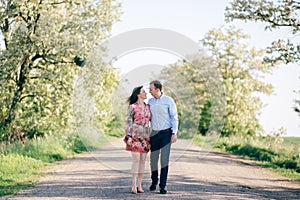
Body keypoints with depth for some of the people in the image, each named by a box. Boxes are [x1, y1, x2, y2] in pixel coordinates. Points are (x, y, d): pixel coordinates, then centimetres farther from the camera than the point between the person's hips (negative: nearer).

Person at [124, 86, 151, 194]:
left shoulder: (148, 107, 13)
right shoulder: (133, 107, -3)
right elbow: (129, 121, -3)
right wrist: (129, 136, -11)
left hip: (146, 135, 5)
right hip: (135, 135, -5)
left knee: (143, 160, 3)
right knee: (136, 159, -9)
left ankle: (139, 185, 7)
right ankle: (134, 185, -5)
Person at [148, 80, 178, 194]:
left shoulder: (168, 101, -4)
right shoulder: (150, 101, 8)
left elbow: (174, 117, -4)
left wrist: (174, 133, -12)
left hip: (166, 133, -4)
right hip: (154, 133, 4)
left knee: (164, 159, -7)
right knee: (153, 159, 8)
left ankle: (163, 186, -5)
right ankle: (154, 181, 27)